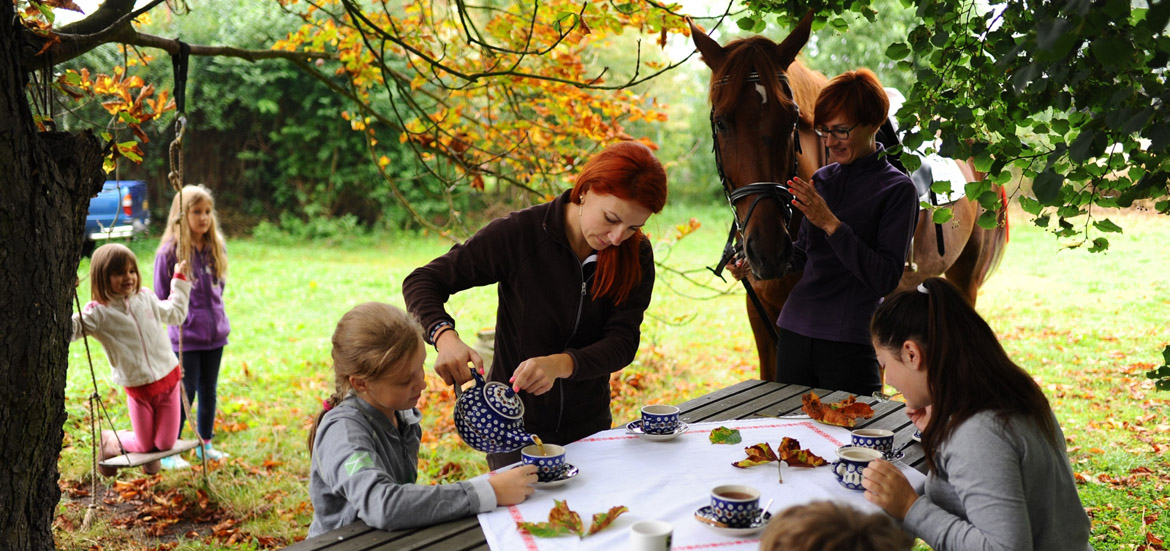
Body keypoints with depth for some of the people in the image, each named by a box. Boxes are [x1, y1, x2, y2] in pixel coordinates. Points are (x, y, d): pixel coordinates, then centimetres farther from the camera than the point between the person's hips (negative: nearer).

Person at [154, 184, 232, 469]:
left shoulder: (215, 248, 4)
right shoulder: (169, 251, -12)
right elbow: (161, 297, -4)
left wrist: (215, 314, 9)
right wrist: (180, 317, -4)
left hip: (215, 334, 5)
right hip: (185, 337, -5)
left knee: (208, 391, 15)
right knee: (184, 393, 0)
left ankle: (205, 445, 29)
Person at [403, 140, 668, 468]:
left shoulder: (636, 255, -8)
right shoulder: (521, 233, -18)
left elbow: (623, 342, -16)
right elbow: (421, 282, -15)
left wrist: (560, 364, -35)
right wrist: (445, 337, -36)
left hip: (589, 427, 3)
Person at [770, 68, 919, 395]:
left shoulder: (898, 189, -8)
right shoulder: (821, 180, 9)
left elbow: (886, 278, -16)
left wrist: (832, 224, -20)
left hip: (849, 344, -6)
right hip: (794, 332, 6)